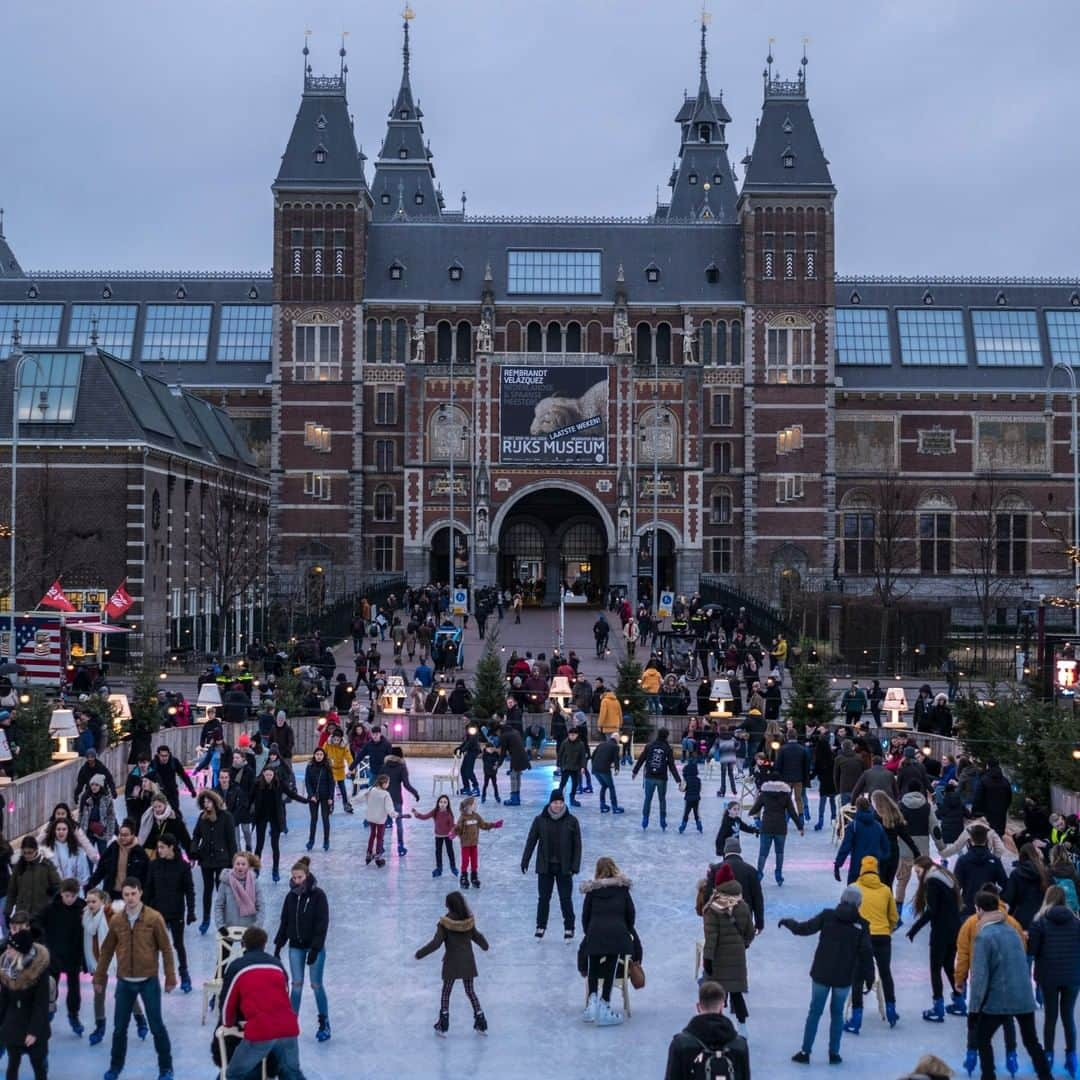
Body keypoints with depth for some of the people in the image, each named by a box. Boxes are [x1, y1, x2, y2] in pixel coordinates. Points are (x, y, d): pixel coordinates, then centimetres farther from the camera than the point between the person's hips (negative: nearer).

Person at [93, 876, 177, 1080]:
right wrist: (99, 977, 10)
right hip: (124, 982, 3)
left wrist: (170, 978, -6)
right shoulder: (116, 920, -1)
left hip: (149, 981, -3)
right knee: (119, 1027, 10)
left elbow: (166, 949, -5)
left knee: (156, 1026, 3)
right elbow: (106, 950, 8)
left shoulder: (154, 918, -9)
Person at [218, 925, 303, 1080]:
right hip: (288, 1028, 4)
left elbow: (227, 1001, 15)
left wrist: (230, 1024, 36)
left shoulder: (237, 967, 9)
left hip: (259, 1031, -4)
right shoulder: (277, 963, 21)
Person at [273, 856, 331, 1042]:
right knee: (296, 984, 2)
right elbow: (284, 922, 9)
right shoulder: (291, 896, 3)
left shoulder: (318, 895, -11)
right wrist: (278, 945, 7)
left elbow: (322, 923, -13)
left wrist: (315, 948, -17)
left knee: (316, 985, 1)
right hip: (296, 946, 4)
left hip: (315, 946, -4)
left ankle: (324, 1023, 14)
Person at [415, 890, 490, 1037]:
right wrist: (485, 945, 29)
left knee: (446, 992, 12)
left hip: (452, 962, -3)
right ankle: (481, 1024, 18)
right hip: (468, 961, 4)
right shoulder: (469, 920, -6)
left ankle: (443, 1026, 12)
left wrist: (420, 953, -7)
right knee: (470, 992, 17)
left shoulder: (445, 923, -16)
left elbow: (436, 942, -18)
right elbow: (476, 936, 8)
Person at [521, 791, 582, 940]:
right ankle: (540, 926, 22)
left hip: (564, 868, -1)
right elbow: (531, 841, 2)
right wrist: (525, 861, 0)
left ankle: (569, 928, 17)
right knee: (543, 898, 8)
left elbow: (577, 845, -2)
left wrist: (575, 866, -7)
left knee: (565, 899, 3)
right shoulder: (540, 820, -3)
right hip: (545, 867, 1)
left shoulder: (571, 821, -4)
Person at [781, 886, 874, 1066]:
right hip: (844, 977, 0)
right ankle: (834, 1054, 14)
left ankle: (805, 1052, 10)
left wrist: (788, 922, 12)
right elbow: (866, 952, -5)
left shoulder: (828, 916, -6)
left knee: (815, 1011, 9)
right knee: (837, 1013, 14)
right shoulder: (861, 924, -4)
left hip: (821, 973, 0)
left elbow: (804, 929, -6)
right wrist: (869, 976, 4)